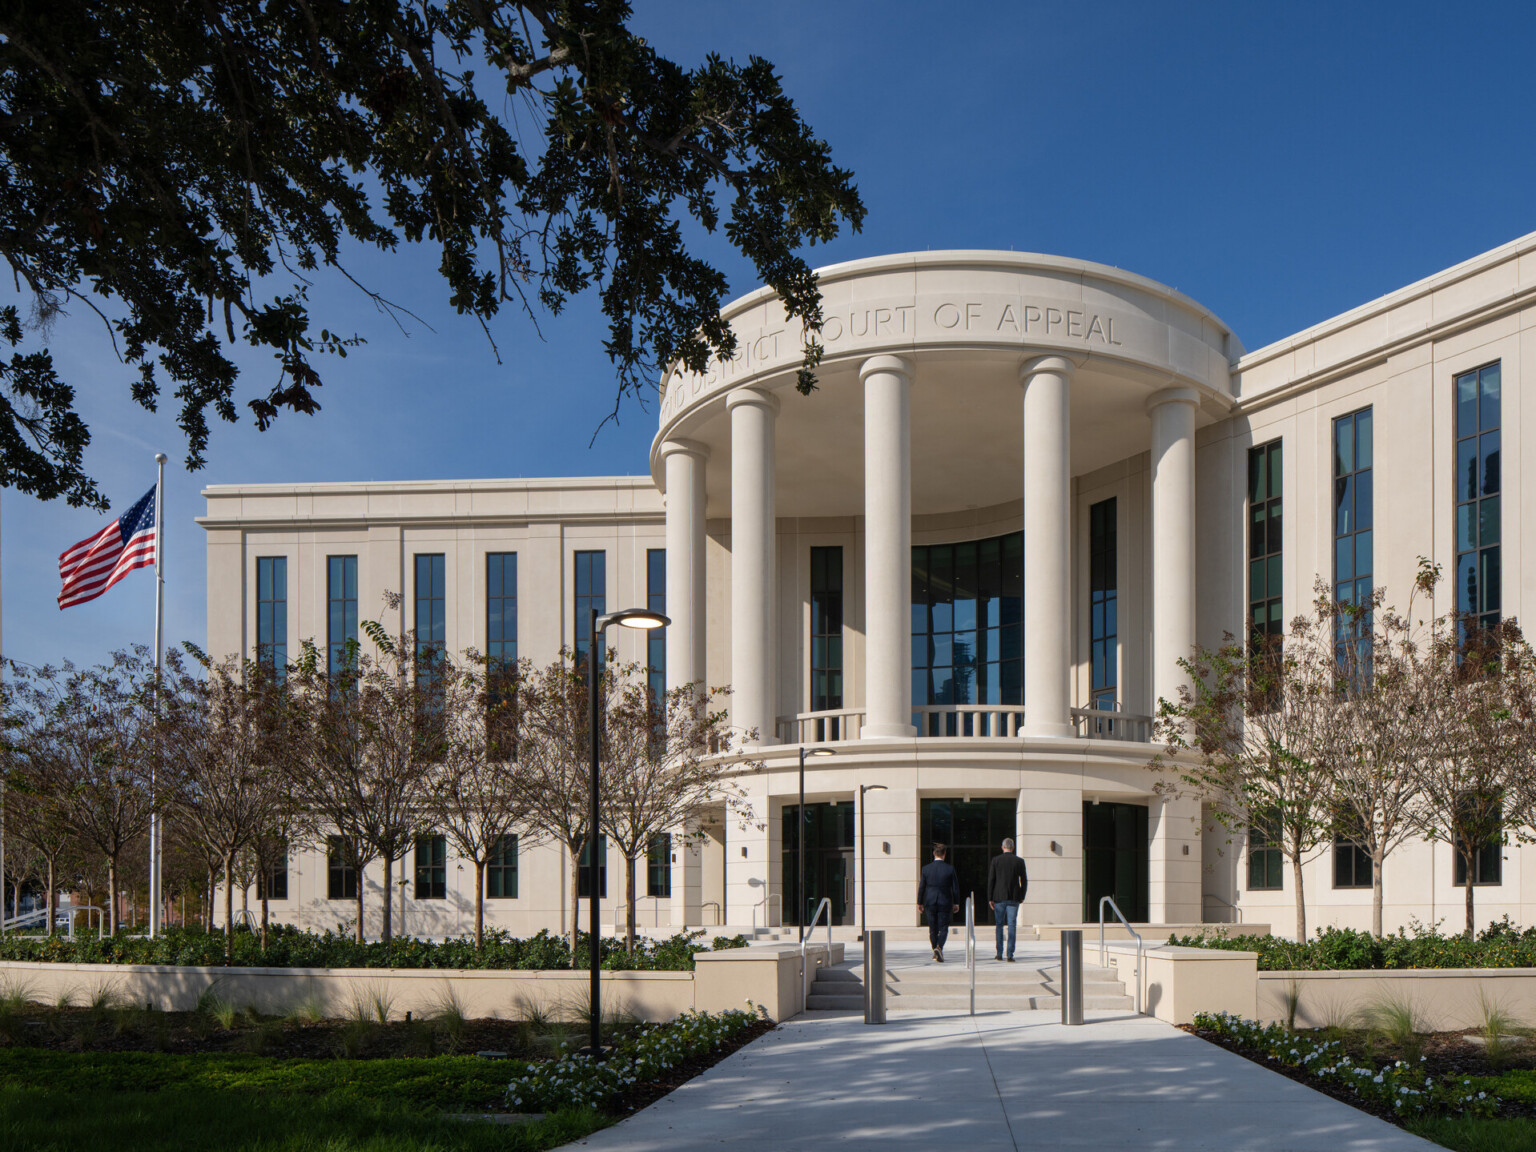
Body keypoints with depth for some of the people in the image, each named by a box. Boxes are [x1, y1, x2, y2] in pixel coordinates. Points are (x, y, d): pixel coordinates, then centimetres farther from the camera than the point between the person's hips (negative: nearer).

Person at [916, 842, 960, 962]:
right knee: (943, 928, 3)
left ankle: (936, 953, 20)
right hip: (945, 903, -2)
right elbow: (955, 888, -2)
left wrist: (920, 902, 11)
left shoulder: (926, 868, -4)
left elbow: (922, 887, 1)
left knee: (933, 929, 13)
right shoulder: (950, 869, -6)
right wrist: (956, 903, 9)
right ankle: (939, 948, -20)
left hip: (930, 903, 2)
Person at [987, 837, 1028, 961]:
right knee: (1012, 926, 1)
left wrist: (990, 898, 1)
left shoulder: (996, 860, -2)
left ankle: (999, 954, 13)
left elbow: (991, 880, -3)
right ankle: (1010, 955, -6)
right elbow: (1024, 881, 3)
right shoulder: (1019, 861, 0)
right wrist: (1022, 897, 16)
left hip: (999, 897, 0)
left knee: (999, 925, 12)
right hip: (1014, 898, 0)